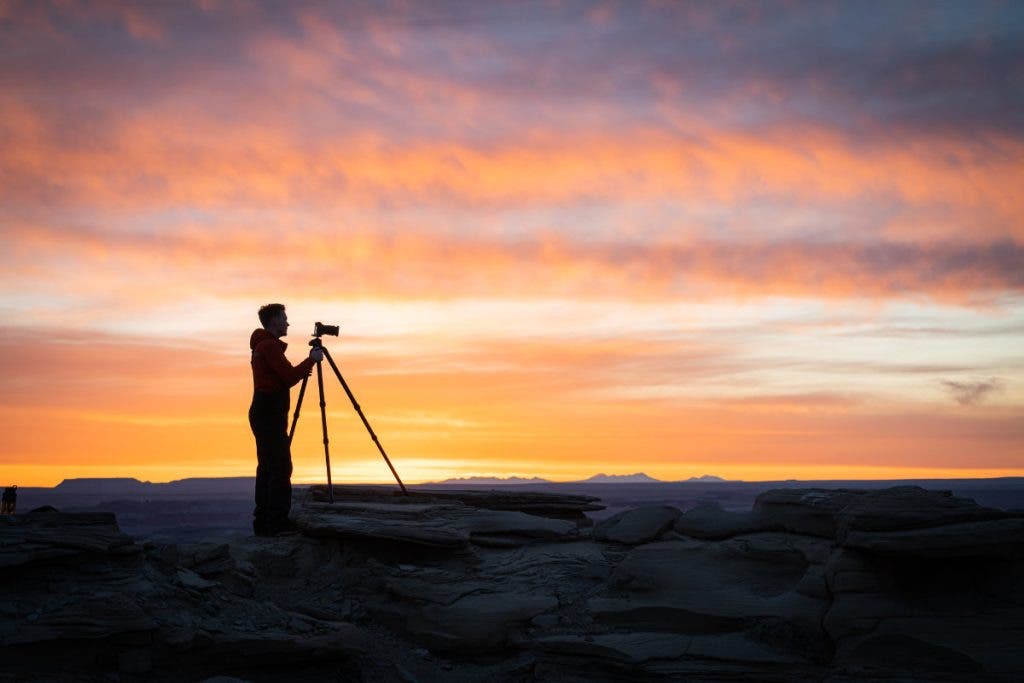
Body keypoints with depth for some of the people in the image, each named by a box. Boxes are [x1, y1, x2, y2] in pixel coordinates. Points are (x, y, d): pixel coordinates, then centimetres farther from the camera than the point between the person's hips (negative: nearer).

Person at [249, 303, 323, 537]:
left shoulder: (262, 345, 19)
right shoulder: (270, 346, -13)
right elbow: (290, 378, -18)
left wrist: (303, 370, 16)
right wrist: (311, 360, -6)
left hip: (263, 413, 10)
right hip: (270, 414, -10)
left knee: (267, 468, 10)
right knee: (280, 468, -10)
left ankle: (263, 521, 11)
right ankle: (277, 522, -11)